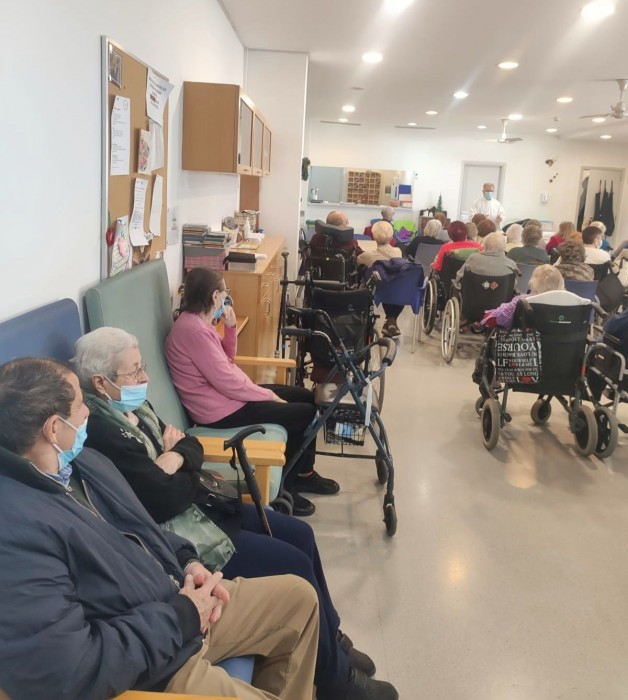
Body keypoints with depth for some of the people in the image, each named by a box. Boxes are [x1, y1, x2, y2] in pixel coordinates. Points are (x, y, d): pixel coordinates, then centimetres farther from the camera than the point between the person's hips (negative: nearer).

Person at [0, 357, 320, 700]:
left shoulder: (82, 461, 1)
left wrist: (187, 561, -4)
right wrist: (181, 617, -22)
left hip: (178, 600, 9)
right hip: (150, 670, -9)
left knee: (299, 595, 15)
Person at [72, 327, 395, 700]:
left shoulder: (133, 405, 6)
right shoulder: (102, 432, -25)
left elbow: (193, 447, 8)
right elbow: (169, 499, -27)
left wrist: (175, 460, -15)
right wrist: (190, 469, -6)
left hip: (196, 507, 10)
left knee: (300, 533, 7)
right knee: (295, 565, -11)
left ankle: (331, 635, 25)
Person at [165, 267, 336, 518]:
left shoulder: (199, 321, 8)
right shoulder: (194, 329, -24)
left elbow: (227, 358, 18)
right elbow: (227, 382, -25)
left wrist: (231, 327, 2)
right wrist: (270, 395, -14)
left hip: (229, 393, 11)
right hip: (222, 409, -11)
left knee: (306, 397, 12)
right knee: (306, 413, -9)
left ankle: (303, 474, 24)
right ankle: (285, 486, 8)